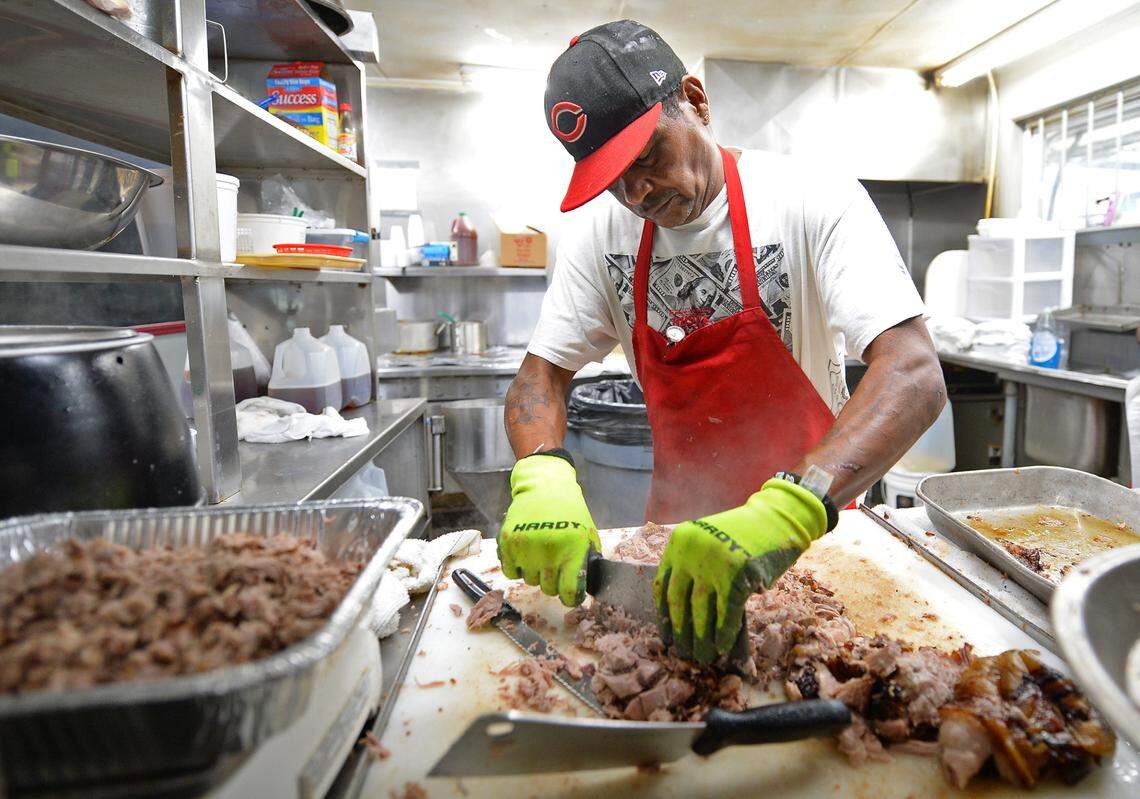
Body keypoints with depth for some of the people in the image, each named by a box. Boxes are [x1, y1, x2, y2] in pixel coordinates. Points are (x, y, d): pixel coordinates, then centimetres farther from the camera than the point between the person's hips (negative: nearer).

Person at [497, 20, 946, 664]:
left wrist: (790, 508, -48)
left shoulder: (813, 201, -20)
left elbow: (916, 376, -30)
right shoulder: (605, 233, -8)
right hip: (677, 523, 3)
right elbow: (541, 375, -7)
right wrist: (542, 475, -30)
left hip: (812, 521, -2)